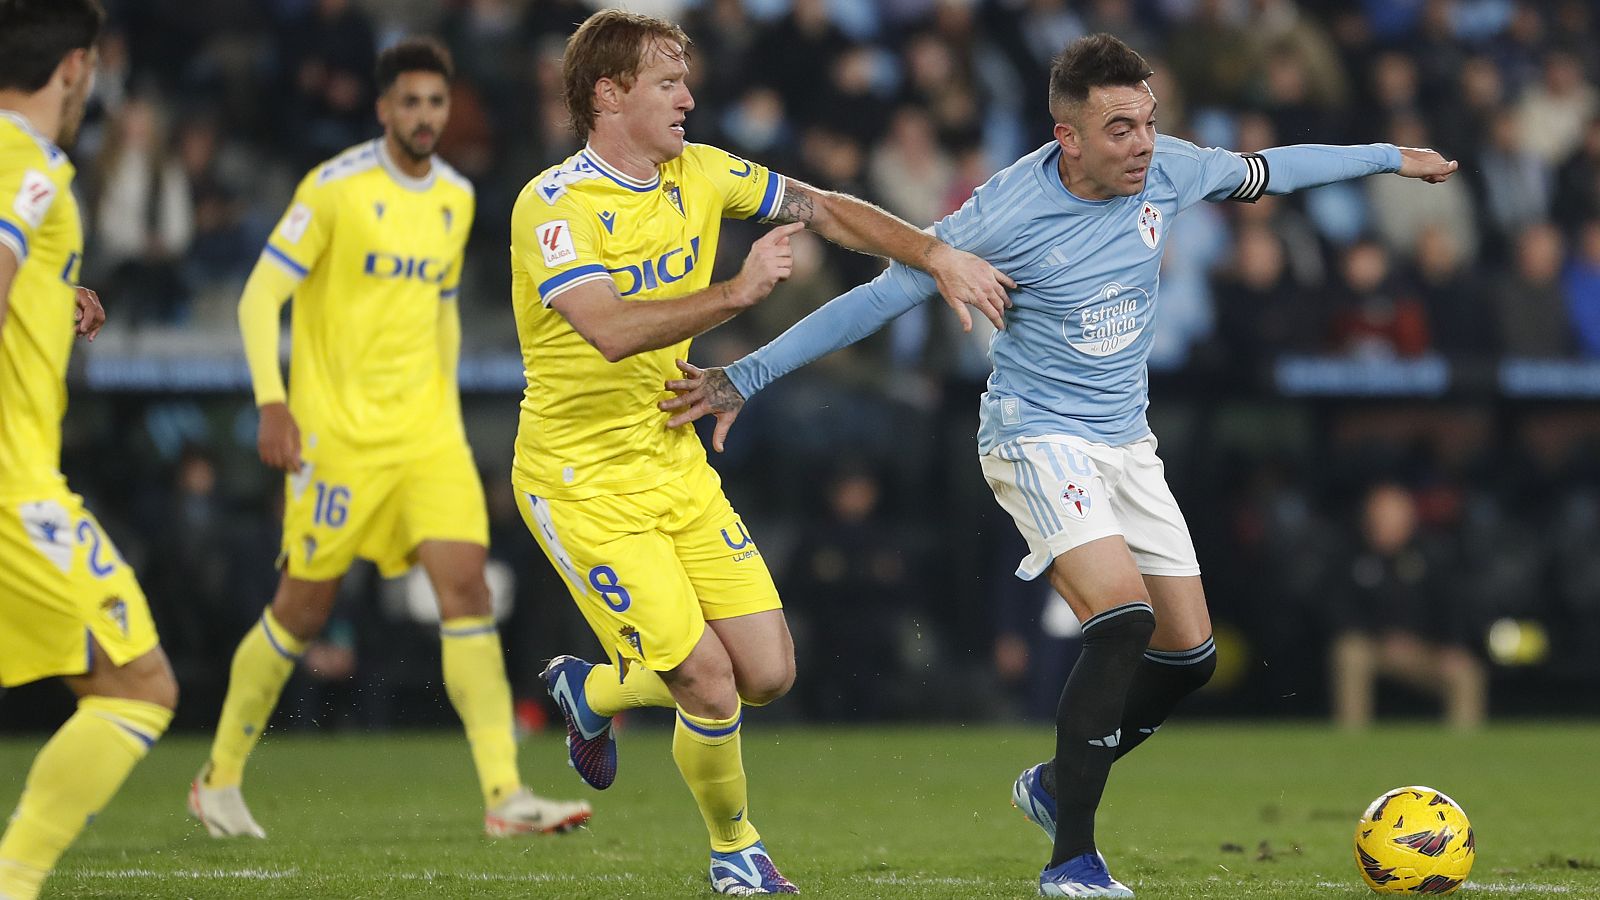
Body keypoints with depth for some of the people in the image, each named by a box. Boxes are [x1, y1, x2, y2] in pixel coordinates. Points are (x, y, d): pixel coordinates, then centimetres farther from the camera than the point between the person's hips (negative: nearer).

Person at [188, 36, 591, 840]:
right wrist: (272, 404, -20)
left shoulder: (455, 199, 10)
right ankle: (220, 778, 22)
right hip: (338, 433, -5)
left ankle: (504, 794, -15)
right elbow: (259, 299, -10)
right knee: (303, 609, 3)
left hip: (427, 432, 5)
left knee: (466, 587, -10)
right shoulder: (335, 188, -9)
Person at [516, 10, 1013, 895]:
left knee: (768, 672, 1)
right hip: (581, 483, -7)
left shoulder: (697, 174, 2)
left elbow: (825, 209, 10)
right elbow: (612, 330, -34)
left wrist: (940, 257, 0)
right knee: (711, 682, -12)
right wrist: (735, 293, -40)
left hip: (675, 464, 7)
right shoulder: (553, 206, -20)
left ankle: (592, 690, 29)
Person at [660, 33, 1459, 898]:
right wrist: (742, 379, -18)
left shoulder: (1167, 171, -6)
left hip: (1126, 442, 7)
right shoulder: (1004, 214, -21)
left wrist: (1388, 158, 26)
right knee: (1123, 615, -26)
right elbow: (879, 297, -17)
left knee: (1188, 653, 5)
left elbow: (1265, 171, 15)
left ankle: (1054, 784, 29)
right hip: (1037, 438, -7)